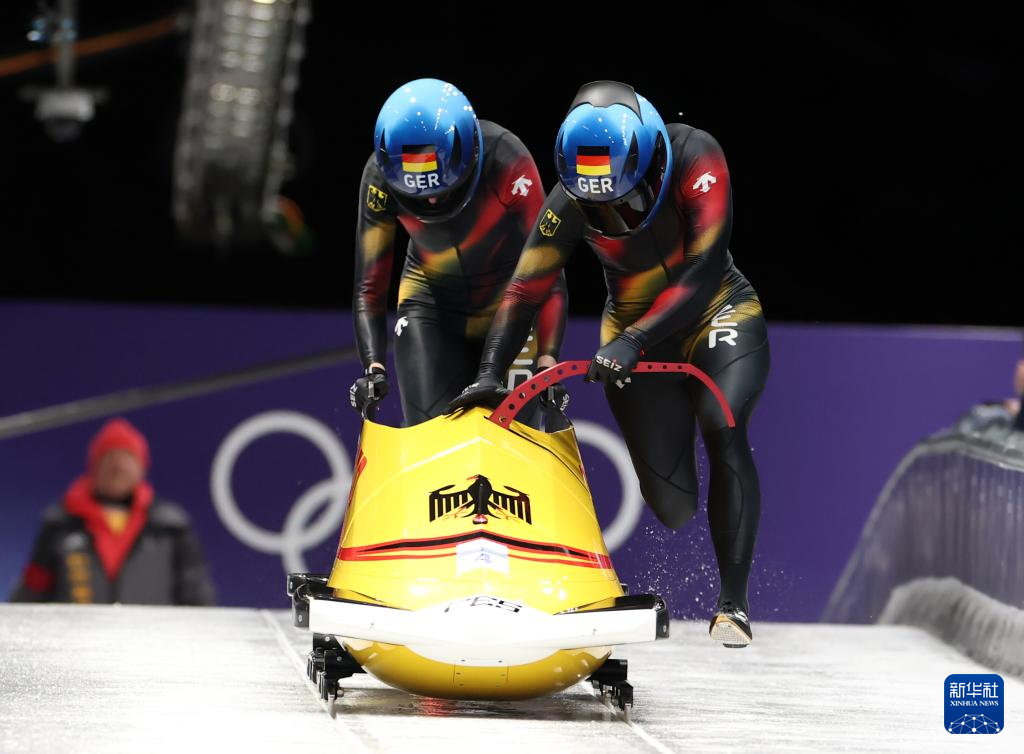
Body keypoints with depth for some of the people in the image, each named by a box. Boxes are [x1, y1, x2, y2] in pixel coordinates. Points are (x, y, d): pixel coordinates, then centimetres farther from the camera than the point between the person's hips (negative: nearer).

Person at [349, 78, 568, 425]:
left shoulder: (507, 160, -28)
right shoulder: (380, 178, -22)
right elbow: (369, 288, -15)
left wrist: (547, 361, -34)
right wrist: (373, 367, -29)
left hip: (509, 301, -1)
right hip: (431, 302, 1)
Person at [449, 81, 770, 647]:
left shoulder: (693, 156, -26)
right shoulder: (572, 202, -19)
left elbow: (706, 269, -30)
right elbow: (525, 288, -16)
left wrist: (635, 340, -38)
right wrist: (490, 374, -28)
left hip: (717, 315, -2)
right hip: (632, 335, 2)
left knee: (724, 434, -29)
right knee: (668, 498, -6)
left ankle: (733, 606, -22)